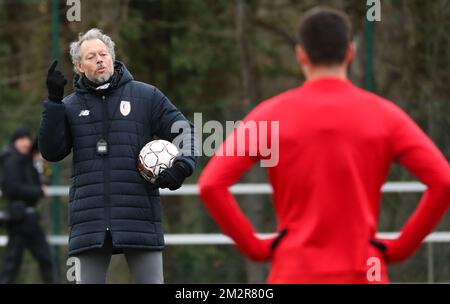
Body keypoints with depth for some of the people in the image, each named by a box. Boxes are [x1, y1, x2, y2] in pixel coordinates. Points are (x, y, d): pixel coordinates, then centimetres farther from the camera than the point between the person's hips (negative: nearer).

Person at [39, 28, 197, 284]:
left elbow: (183, 129, 10)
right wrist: (53, 101, -5)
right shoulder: (70, 107, 11)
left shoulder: (146, 96, 8)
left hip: (139, 215, -1)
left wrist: (183, 165, -9)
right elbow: (51, 151, 1)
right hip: (90, 220, 2)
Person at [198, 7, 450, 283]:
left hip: (294, 274, 0)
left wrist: (255, 247, 1)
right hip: (362, 275, 0)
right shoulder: (385, 115, 2)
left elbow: (211, 185, -7)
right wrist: (401, 247, 1)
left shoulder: (271, 115, 1)